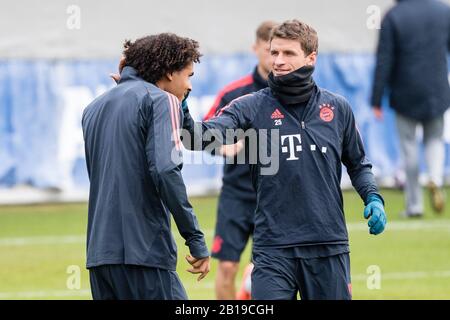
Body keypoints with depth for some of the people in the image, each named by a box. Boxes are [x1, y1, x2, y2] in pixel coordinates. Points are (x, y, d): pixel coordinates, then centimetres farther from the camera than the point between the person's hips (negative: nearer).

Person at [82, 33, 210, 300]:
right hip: (144, 252, -7)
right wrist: (196, 240, -13)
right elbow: (165, 170, -16)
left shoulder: (94, 108, 20)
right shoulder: (161, 100, -4)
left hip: (99, 254, 7)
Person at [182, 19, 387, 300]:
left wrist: (373, 198, 1)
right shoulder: (252, 107, -1)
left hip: (329, 247, 2)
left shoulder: (337, 108, 7)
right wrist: (183, 114, -35)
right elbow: (202, 137, -16)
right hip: (274, 248, -2)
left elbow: (357, 164, 19)